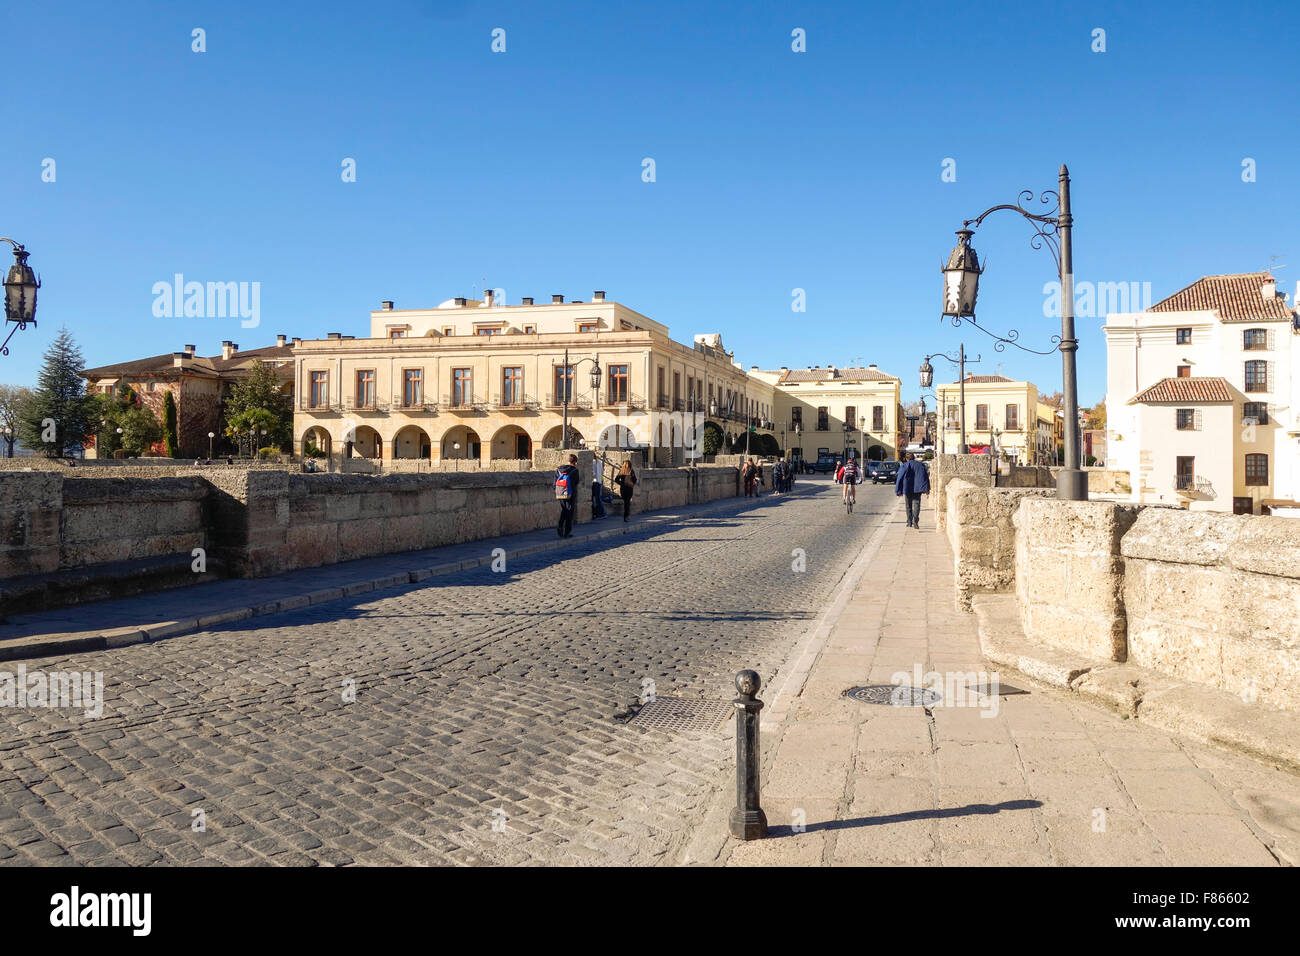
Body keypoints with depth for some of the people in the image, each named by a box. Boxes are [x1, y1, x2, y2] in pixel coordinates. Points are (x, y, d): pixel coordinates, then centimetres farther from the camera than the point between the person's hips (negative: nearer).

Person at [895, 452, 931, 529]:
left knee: (909, 506, 12)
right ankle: (915, 520, -24)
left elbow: (900, 478, -2)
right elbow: (926, 477, 7)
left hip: (907, 489, -1)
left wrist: (899, 491, 1)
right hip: (918, 488, 1)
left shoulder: (904, 466, 2)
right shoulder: (920, 465, 11)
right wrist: (927, 489, 5)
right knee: (916, 504, -3)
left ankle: (909, 522, 16)